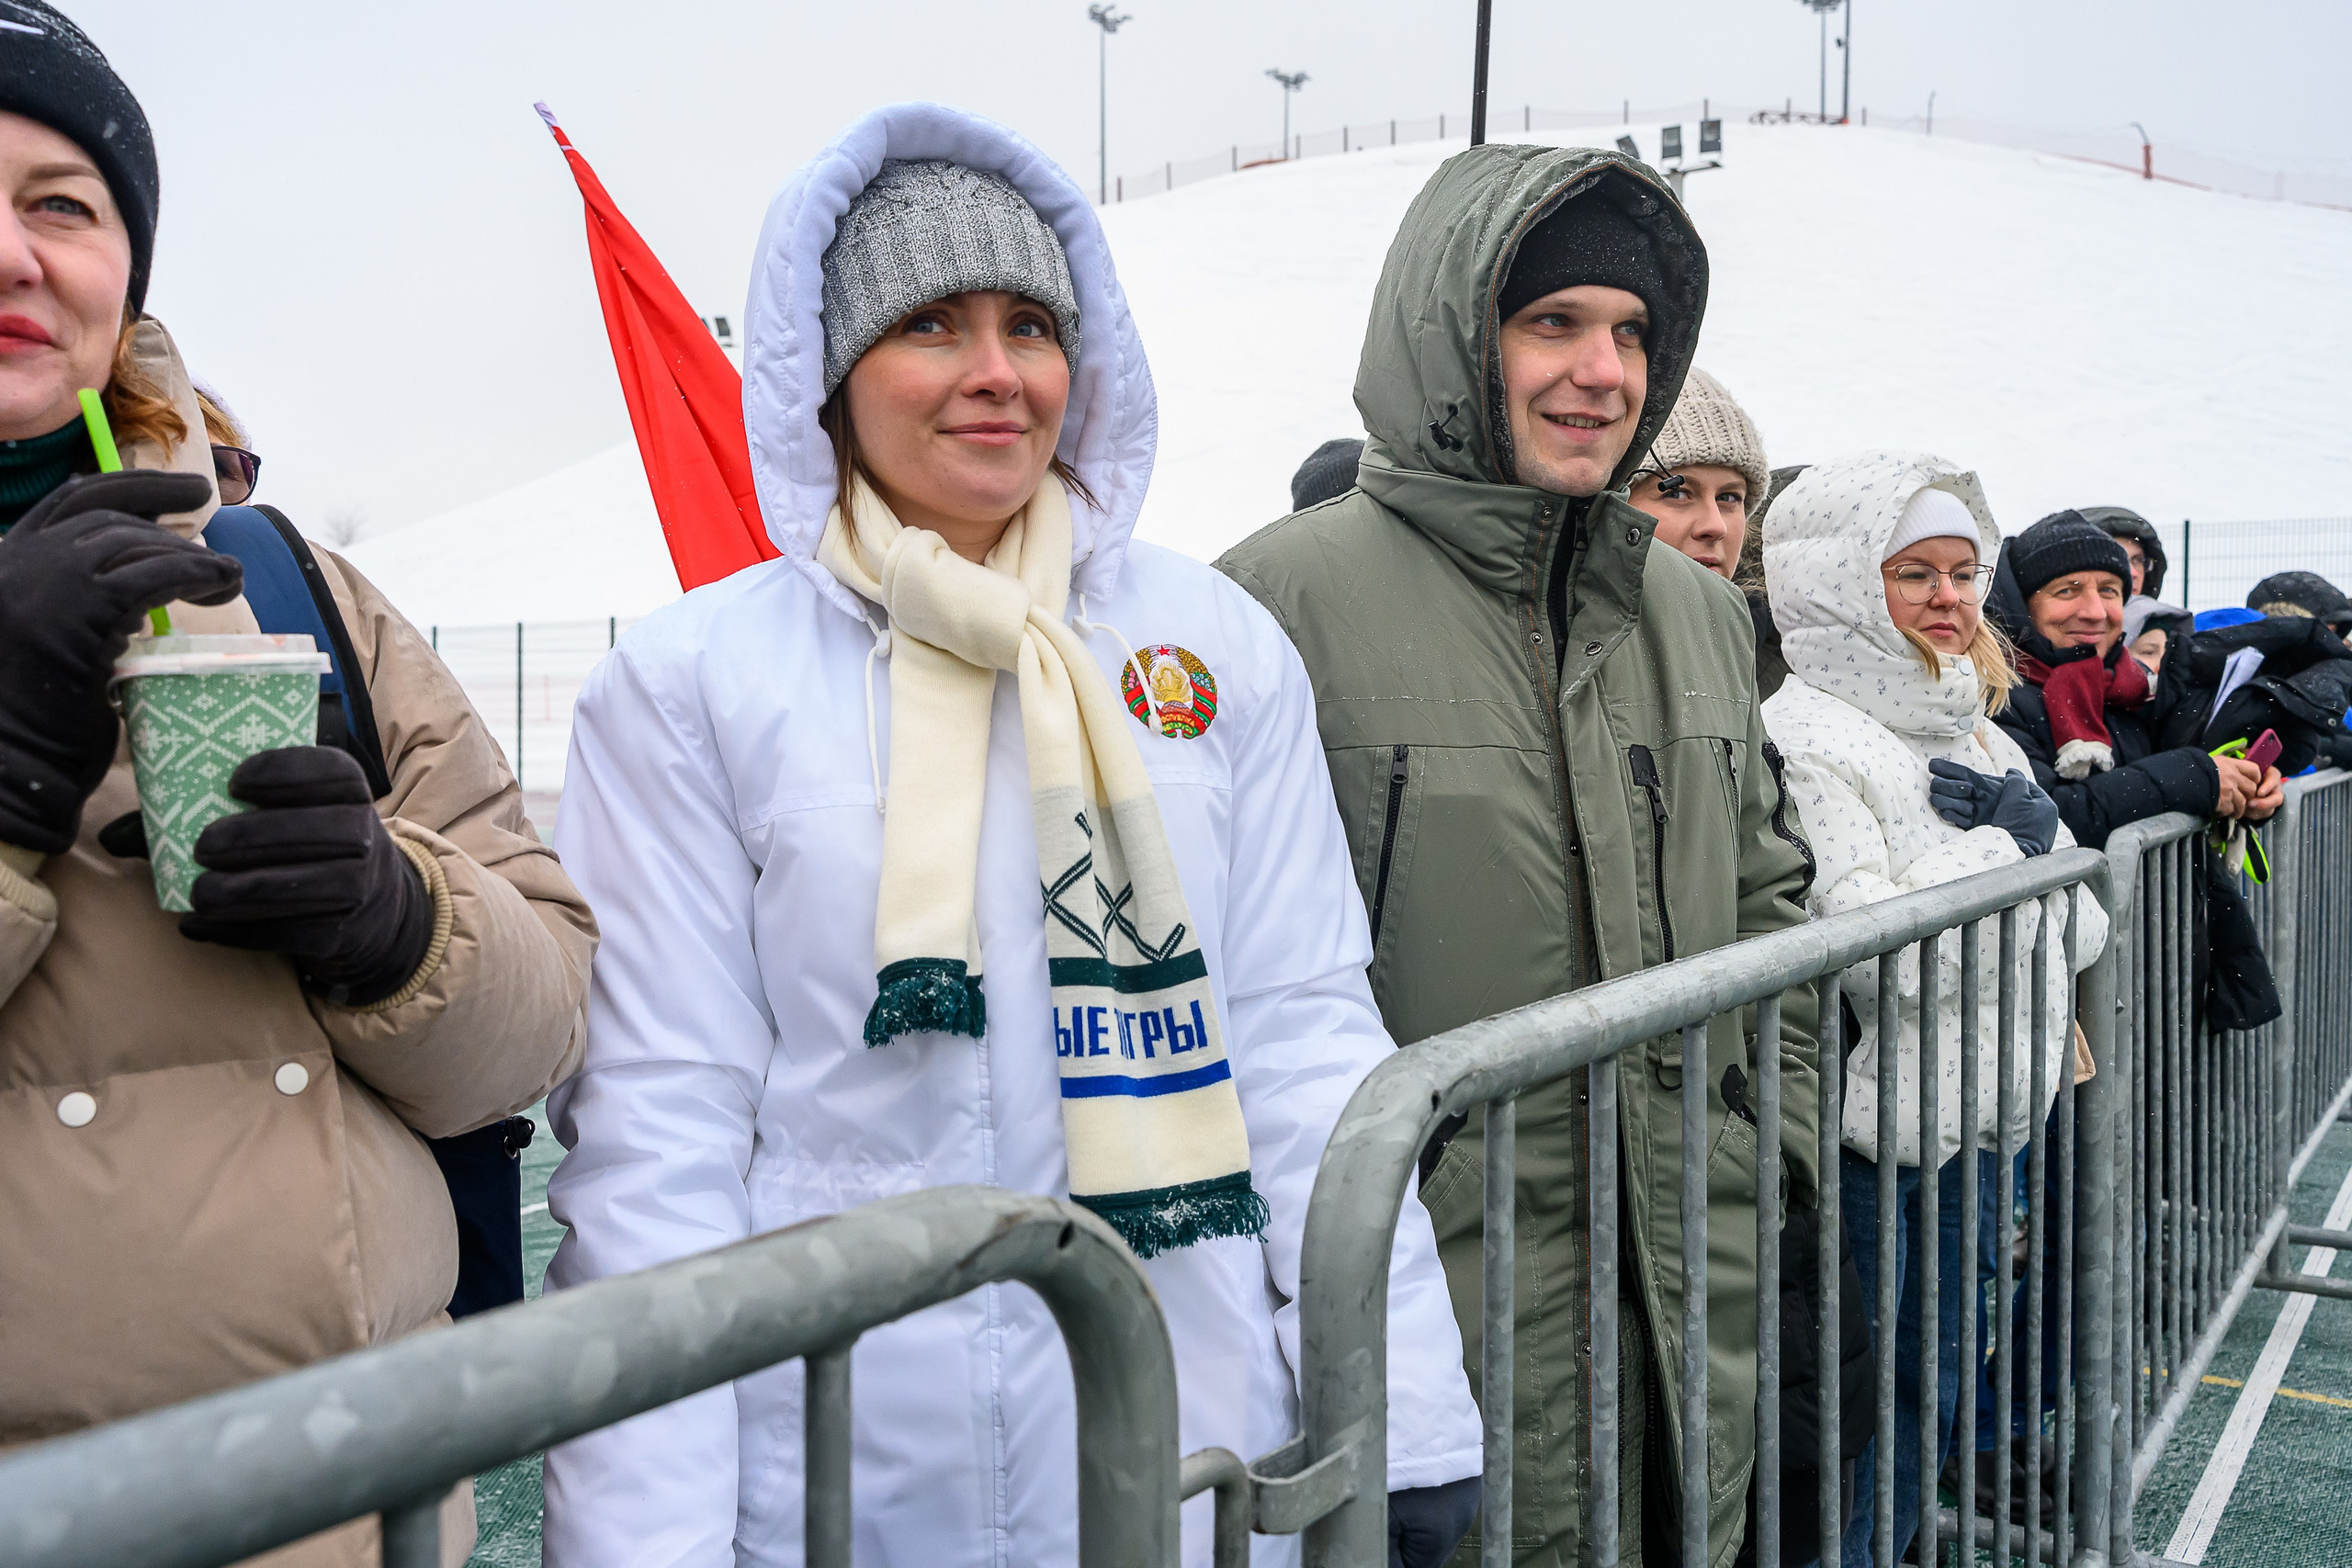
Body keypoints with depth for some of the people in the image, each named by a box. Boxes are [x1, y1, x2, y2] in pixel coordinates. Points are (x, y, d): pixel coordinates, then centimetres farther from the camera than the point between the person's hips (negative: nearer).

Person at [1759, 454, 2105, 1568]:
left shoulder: (1979, 735, 14)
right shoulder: (1803, 736, -13)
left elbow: (2084, 933, 12)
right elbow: (1882, 959, -22)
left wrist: (2032, 829, -5)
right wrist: (2005, 850, -12)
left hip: (1975, 1127, 8)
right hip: (1865, 1139, -8)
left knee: (1930, 1391, 19)